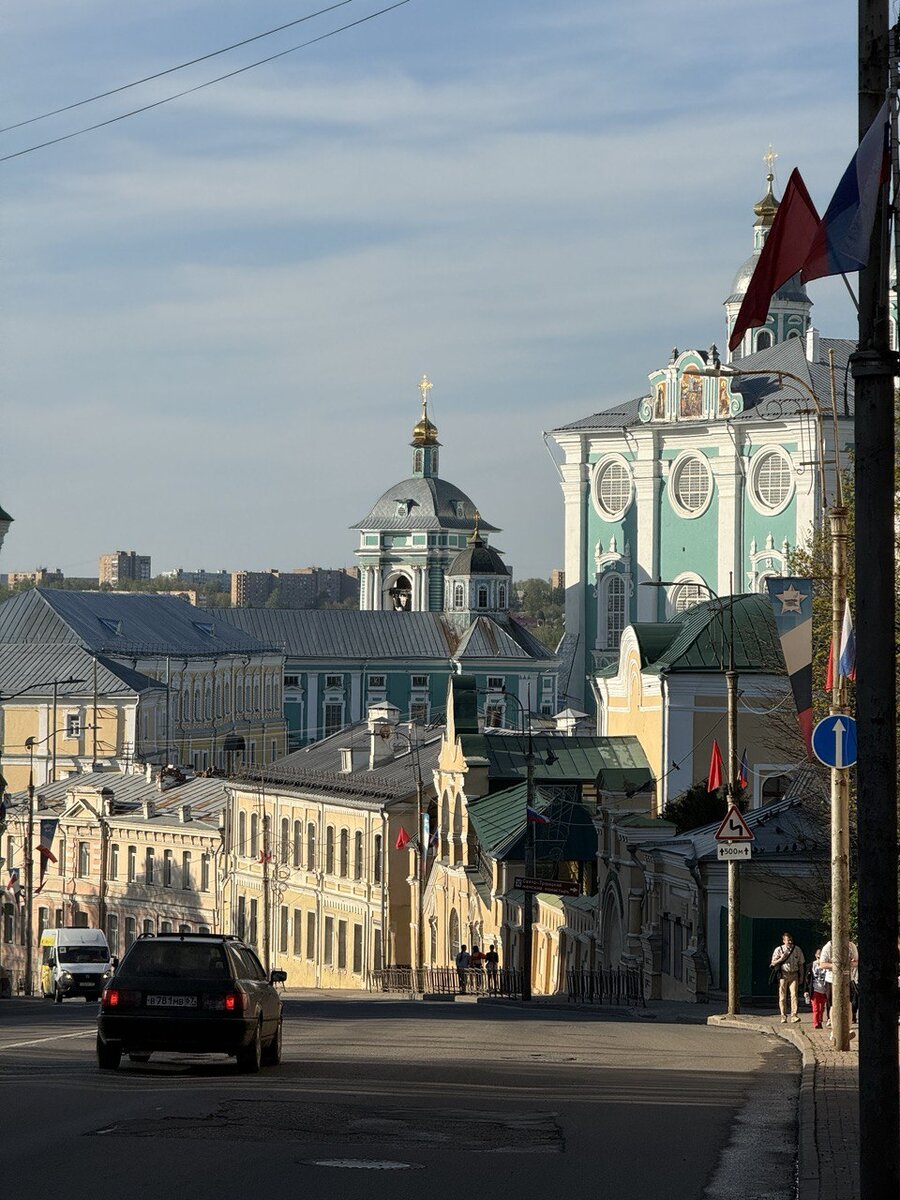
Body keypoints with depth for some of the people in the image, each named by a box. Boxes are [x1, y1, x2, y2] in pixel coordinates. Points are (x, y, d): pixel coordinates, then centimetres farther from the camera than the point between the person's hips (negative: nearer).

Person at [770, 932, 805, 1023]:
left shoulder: (797, 950, 9)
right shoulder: (779, 950, 3)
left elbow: (800, 964, 15)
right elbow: (773, 963, 5)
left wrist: (801, 976, 10)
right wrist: (781, 959, -12)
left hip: (794, 975, 1)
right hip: (783, 974, -1)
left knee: (794, 995, -11)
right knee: (782, 997, -1)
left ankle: (794, 1015, -15)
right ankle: (783, 1016, 4)